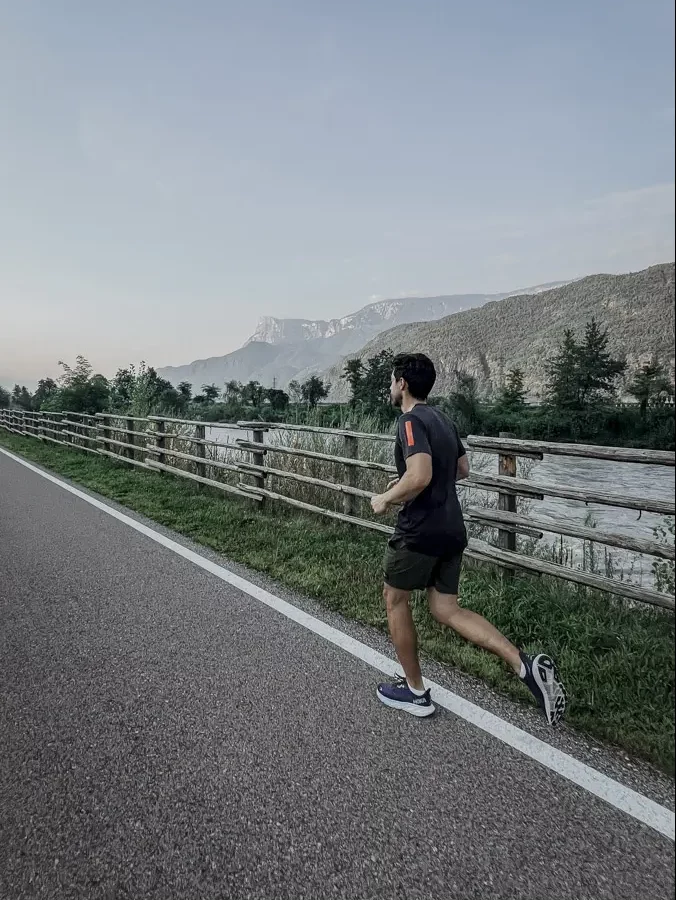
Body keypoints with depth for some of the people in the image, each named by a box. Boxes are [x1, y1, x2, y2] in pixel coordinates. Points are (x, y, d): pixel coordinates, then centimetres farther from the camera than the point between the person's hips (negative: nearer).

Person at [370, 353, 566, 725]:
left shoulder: (411, 420, -15)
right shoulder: (442, 420, 13)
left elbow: (419, 477, -29)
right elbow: (462, 469, 24)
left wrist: (386, 498, -12)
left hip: (420, 531, -8)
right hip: (451, 530, 8)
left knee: (395, 599, 13)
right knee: (447, 609, 12)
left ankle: (415, 691, 24)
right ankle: (525, 665, -2)